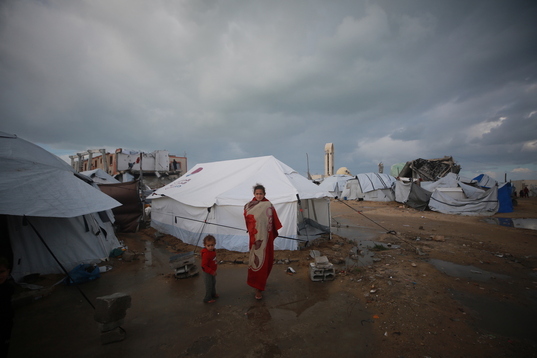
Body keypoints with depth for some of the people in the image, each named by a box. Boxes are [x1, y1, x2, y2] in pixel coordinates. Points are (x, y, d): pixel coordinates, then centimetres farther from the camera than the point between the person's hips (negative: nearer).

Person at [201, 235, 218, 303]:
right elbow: (204, 265, -29)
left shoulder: (213, 250, -6)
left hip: (212, 271, 9)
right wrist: (212, 272, -27)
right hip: (207, 272, -9)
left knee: (213, 283, 25)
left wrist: (216, 264, 7)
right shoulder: (206, 254, -33)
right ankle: (207, 299, 25)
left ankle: (213, 294, 47)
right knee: (209, 285, 6)